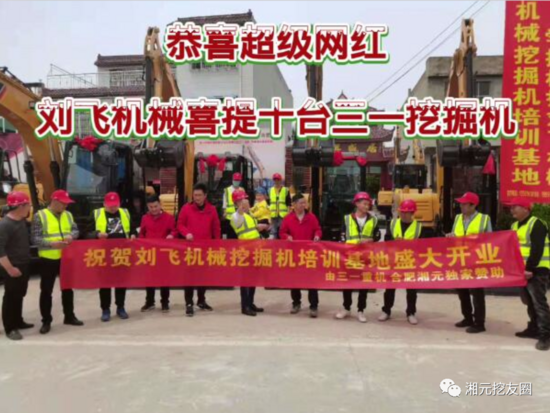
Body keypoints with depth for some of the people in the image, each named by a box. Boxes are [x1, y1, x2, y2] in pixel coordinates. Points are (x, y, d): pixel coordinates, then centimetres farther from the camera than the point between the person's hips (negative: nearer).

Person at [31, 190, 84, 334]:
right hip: (48, 259, -4)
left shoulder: (68, 215, 6)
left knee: (68, 288, 14)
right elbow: (35, 238, -13)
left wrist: (71, 236, -13)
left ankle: (69, 316, 28)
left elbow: (75, 230, 10)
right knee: (46, 291, 5)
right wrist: (52, 244, -27)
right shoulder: (40, 216, -9)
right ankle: (46, 321, 17)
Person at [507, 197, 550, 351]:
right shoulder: (515, 225, 14)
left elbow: (537, 250, -21)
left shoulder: (536, 225, -14)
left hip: (537, 269, -9)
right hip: (522, 269, 9)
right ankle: (534, 329, 25)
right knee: (529, 301, 15)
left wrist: (529, 268, -23)